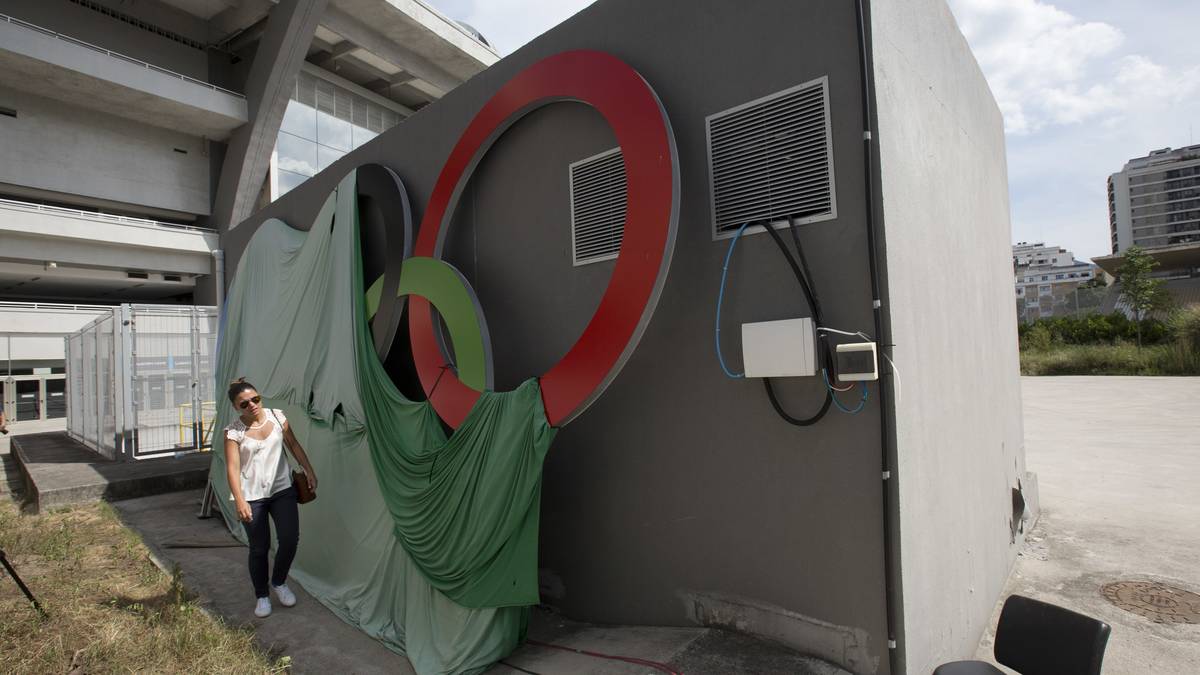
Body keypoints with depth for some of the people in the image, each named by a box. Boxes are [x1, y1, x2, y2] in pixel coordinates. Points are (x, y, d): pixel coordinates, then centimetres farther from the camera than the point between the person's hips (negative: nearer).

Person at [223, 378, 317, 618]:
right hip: (252, 495, -2)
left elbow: (294, 445, 8)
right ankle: (261, 596, 26)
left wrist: (309, 470, 6)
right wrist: (239, 501, -22)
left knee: (290, 539, -3)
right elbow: (232, 468, -14)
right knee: (259, 548, 4)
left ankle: (279, 582, 25)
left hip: (282, 489, 2)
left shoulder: (276, 416, -1)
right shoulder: (233, 431, -10)